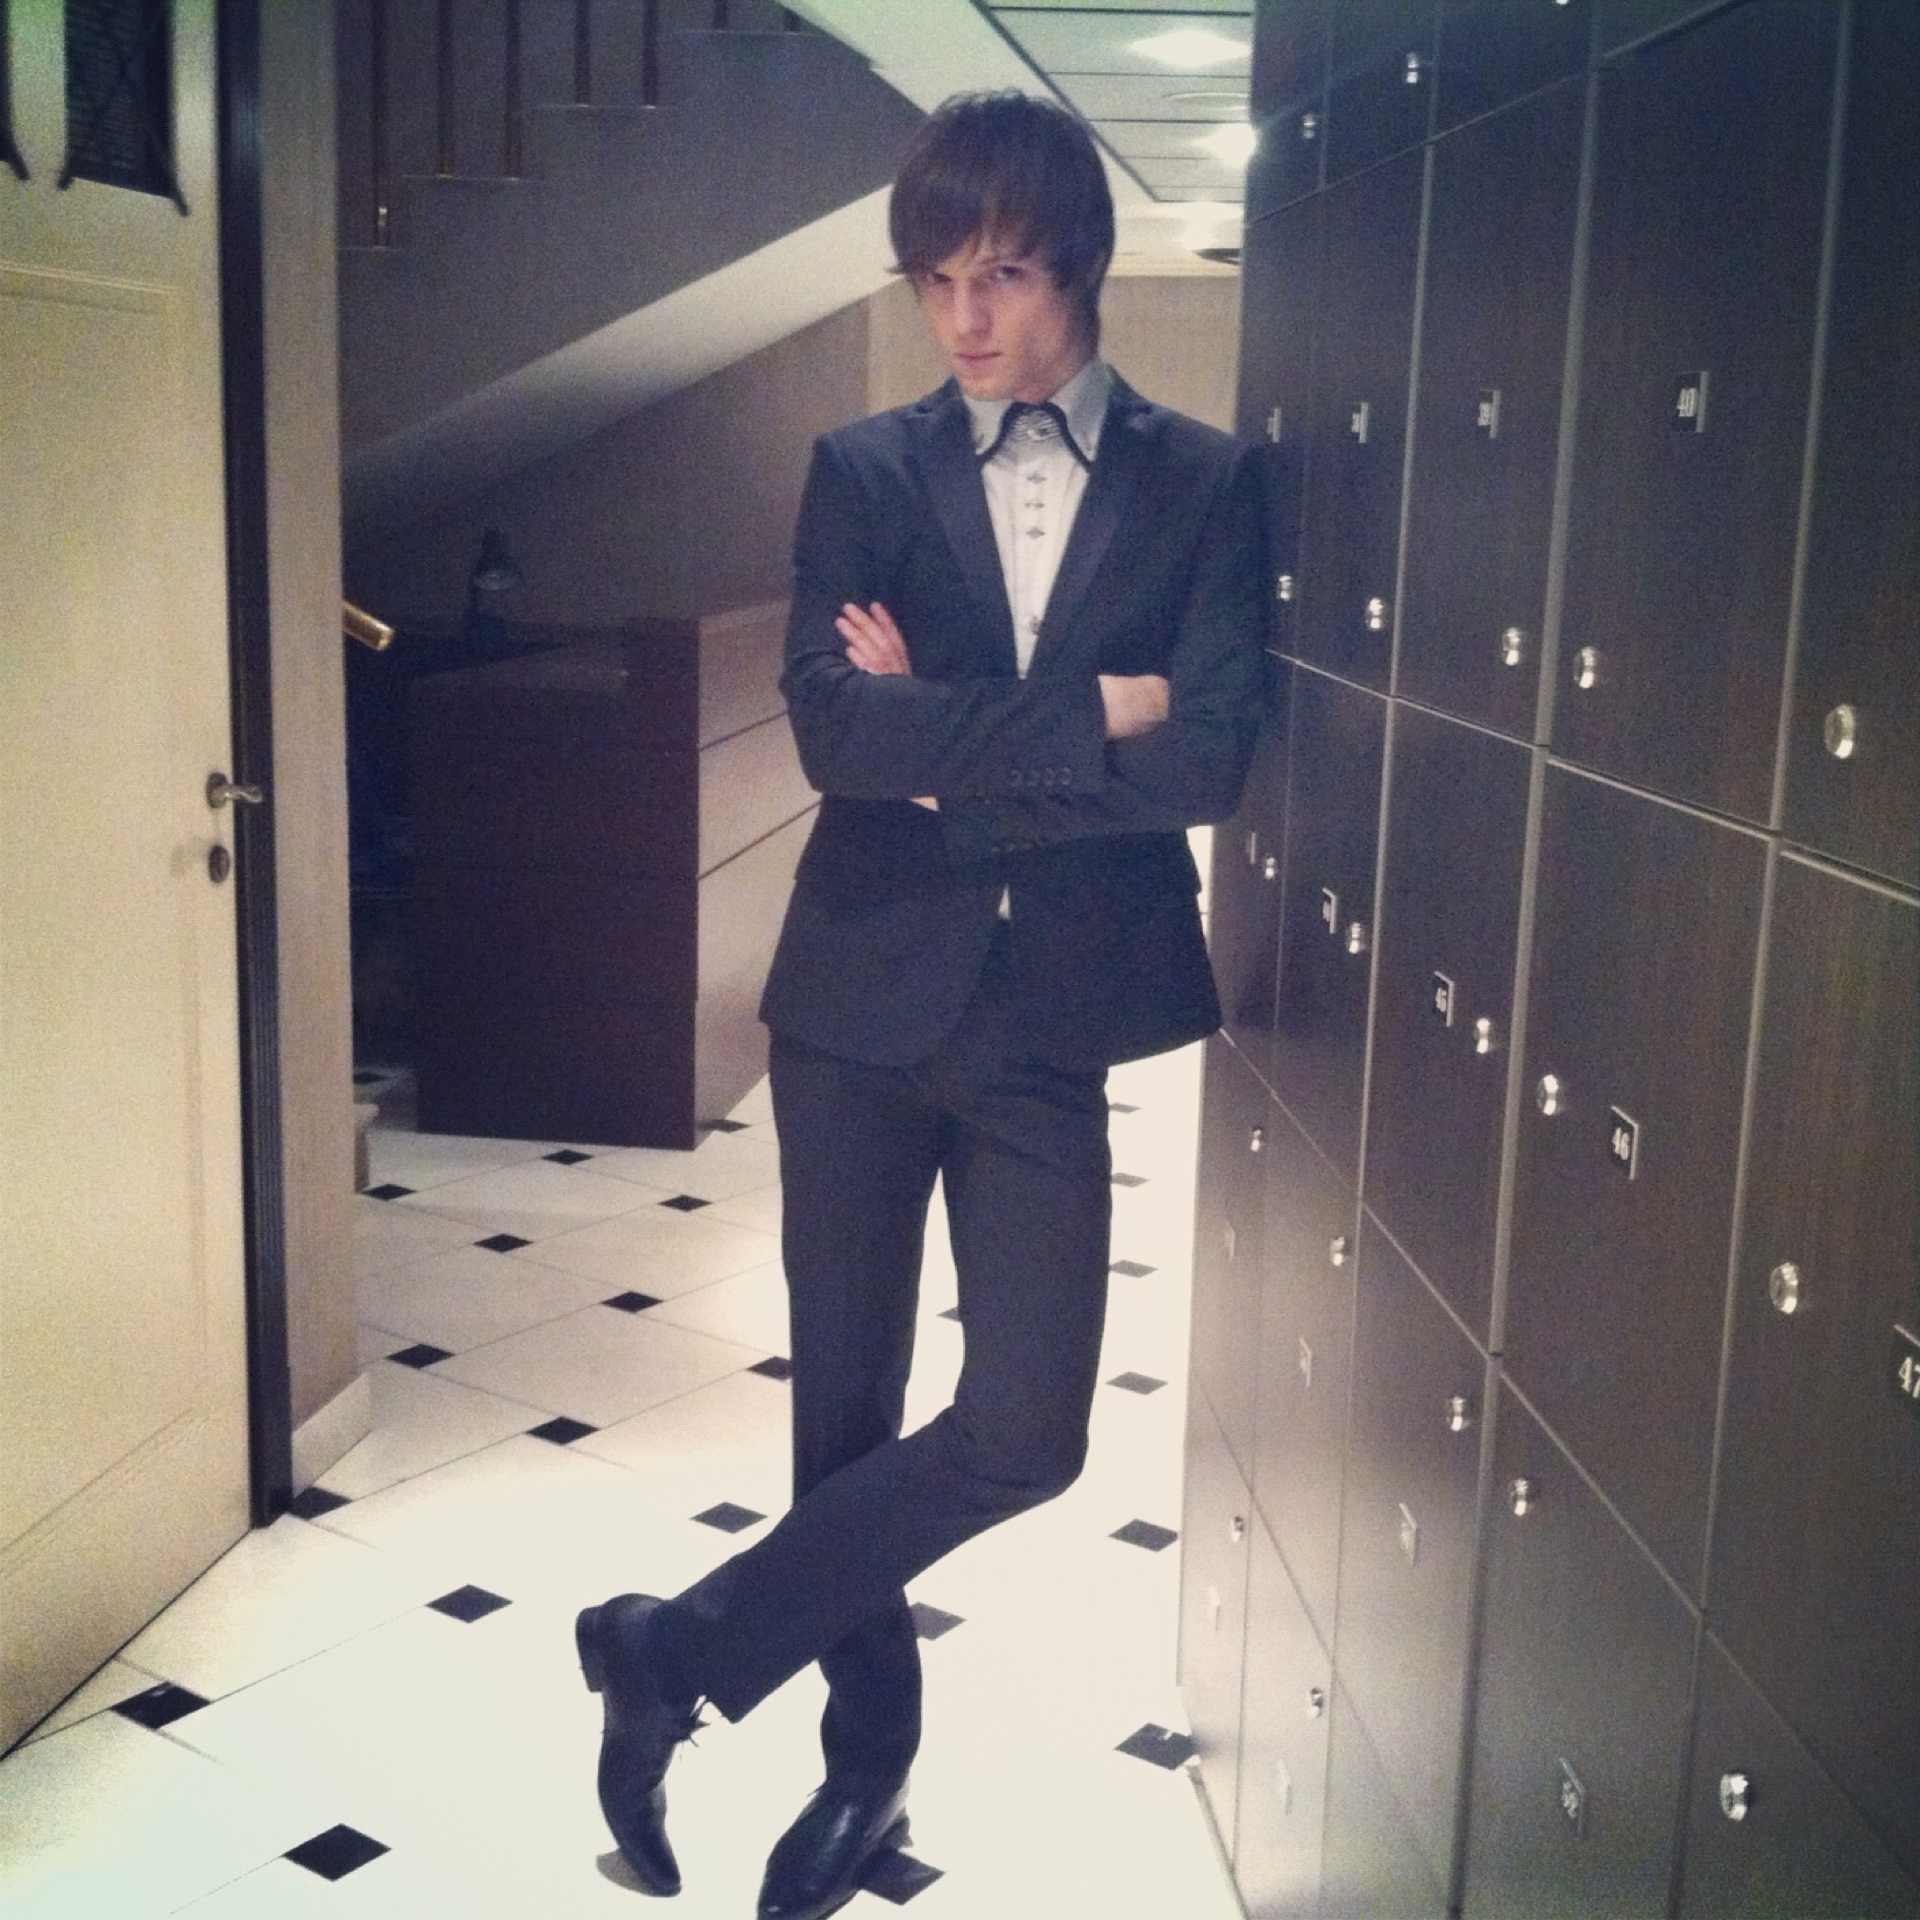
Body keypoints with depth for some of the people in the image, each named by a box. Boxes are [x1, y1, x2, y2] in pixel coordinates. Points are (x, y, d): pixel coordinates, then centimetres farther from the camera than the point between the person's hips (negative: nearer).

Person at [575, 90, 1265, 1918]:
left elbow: (1212, 758, -12)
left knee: (1023, 1429, -4)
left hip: (1057, 1014, 0)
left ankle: (680, 1649, 15)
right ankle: (866, 1753, 32)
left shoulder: (1203, 484, 2)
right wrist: (1084, 712, -14)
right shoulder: (864, 472, 3)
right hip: (863, 996, 1)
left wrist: (946, 748, -12)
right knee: (846, 1406, 9)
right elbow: (832, 725, -12)